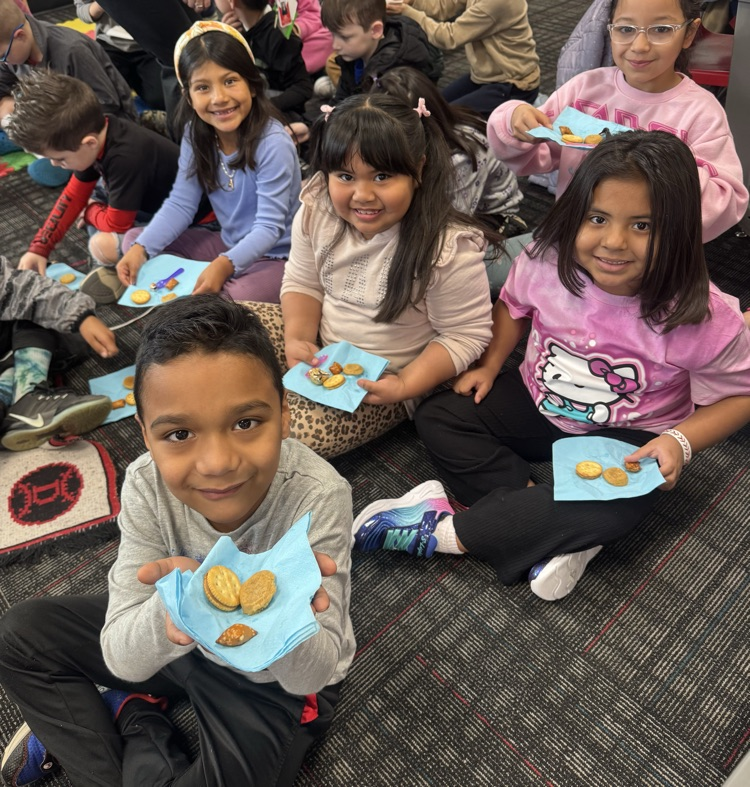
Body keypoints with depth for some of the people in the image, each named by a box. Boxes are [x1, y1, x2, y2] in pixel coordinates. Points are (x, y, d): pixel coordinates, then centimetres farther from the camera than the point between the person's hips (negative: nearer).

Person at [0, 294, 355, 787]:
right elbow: (121, 658, -21)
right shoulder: (147, 486, -24)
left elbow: (312, 677, -29)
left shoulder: (318, 497, -34)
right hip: (189, 640, 3)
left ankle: (130, 715, 2)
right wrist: (171, 613, -44)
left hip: (279, 681, -2)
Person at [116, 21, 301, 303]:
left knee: (239, 297, -37)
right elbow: (181, 203, -4)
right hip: (229, 244, 7)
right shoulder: (197, 134, -4)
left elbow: (269, 227, -25)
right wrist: (141, 249, -17)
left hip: (277, 256, -6)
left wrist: (224, 265, -39)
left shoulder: (273, 144, -23)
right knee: (133, 239, 4)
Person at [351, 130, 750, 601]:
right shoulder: (548, 262, -17)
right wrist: (489, 367, -3)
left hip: (627, 438, -3)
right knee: (437, 419, -11)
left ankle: (447, 531, -22)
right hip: (538, 403, 4)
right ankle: (561, 535, -21)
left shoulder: (702, 318, -24)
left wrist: (680, 442, -24)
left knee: (617, 507, -34)